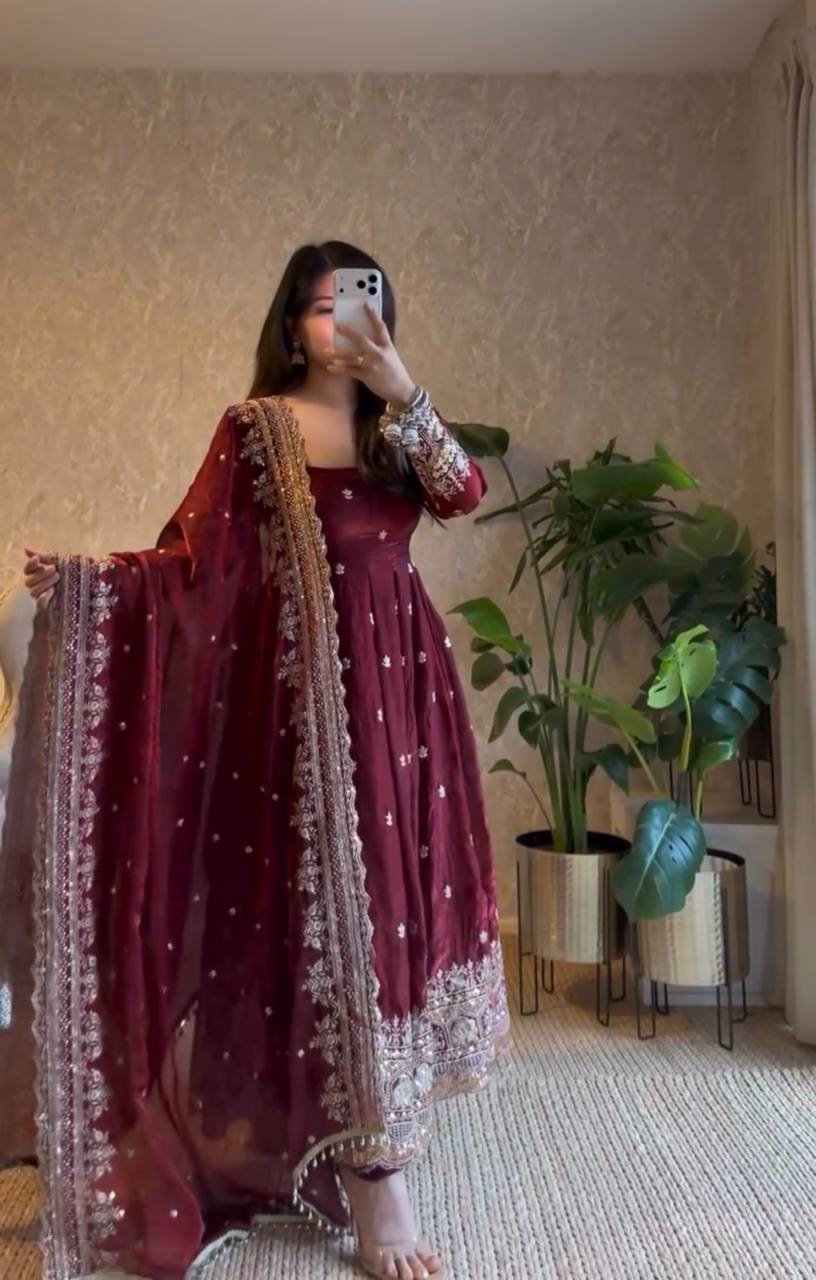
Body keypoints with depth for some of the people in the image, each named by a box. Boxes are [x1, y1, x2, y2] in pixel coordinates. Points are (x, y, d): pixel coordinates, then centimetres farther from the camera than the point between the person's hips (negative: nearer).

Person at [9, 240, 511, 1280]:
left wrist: (405, 395, -13)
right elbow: (197, 557, -8)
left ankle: (378, 1115, 30)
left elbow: (465, 494, -4)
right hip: (311, 687, -5)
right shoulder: (257, 427, 1)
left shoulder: (394, 426, 15)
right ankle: (372, 1178, 4)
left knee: (396, 881, 9)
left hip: (402, 682, 5)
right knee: (338, 892, -5)